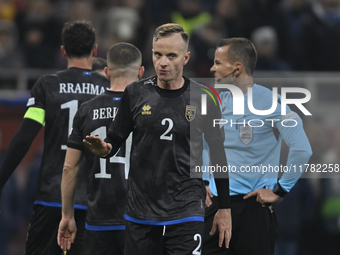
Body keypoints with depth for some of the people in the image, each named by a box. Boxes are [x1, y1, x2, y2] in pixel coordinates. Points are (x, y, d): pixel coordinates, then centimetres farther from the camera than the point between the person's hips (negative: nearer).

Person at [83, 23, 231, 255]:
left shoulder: (203, 99, -1)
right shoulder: (136, 93, 2)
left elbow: (219, 155, 7)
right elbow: (115, 140, 9)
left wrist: (225, 209, 6)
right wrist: (104, 149, -15)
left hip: (186, 214, -2)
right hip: (140, 214, 2)